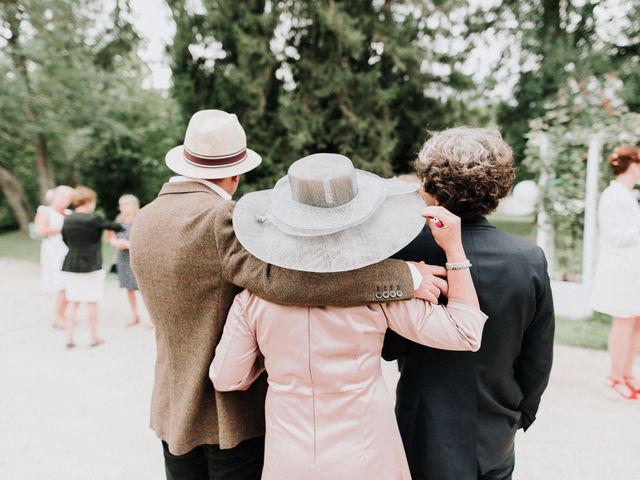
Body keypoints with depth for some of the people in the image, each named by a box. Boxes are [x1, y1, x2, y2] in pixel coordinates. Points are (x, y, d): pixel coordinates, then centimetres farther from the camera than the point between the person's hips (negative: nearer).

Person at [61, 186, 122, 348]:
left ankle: (69, 338, 13)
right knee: (92, 303, 6)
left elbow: (65, 241, 13)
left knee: (74, 304, 11)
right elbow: (112, 226, -2)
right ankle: (94, 338, 16)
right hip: (91, 267, -4)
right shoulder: (94, 219, -13)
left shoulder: (67, 220, 3)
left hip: (71, 266, 5)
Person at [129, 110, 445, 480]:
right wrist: (405, 275, -33)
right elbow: (283, 277, -37)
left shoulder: (144, 221, 2)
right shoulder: (218, 217, -23)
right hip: (231, 416, -7)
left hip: (173, 410, 7)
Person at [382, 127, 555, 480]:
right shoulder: (531, 260, -12)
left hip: (428, 443, -3)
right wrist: (520, 417, 15)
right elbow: (539, 362, -2)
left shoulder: (411, 250, -23)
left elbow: (390, 348, -13)